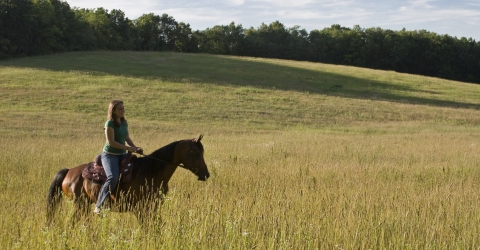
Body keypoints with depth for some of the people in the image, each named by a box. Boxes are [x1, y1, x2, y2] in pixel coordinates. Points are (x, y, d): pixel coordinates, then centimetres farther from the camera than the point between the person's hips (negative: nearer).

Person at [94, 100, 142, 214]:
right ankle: (98, 205, -21)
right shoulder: (110, 123, -13)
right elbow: (111, 142, -19)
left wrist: (135, 148, 2)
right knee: (113, 178, -29)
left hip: (122, 155, 8)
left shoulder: (124, 122, 11)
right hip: (109, 155, -8)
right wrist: (128, 148, -19)